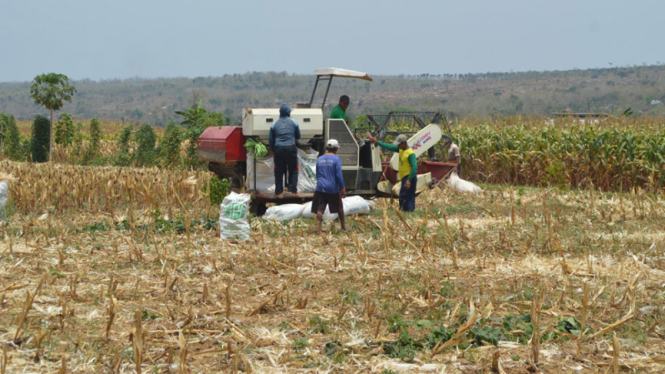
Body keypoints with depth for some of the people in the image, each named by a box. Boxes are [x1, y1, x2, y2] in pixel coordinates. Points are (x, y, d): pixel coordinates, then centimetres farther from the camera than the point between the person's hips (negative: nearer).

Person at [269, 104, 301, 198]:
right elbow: (298, 136, 13)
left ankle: (279, 192, 5)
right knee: (293, 170, 8)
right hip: (291, 148, -1)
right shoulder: (293, 122, 5)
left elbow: (270, 139, 8)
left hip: (278, 148, 1)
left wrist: (273, 150, 20)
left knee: (279, 171, 6)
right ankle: (293, 191, 2)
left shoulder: (274, 124, 7)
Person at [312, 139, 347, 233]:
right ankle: (343, 227, 25)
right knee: (339, 208, 14)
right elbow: (339, 175, -11)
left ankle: (318, 228, -15)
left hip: (320, 188, 3)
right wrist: (343, 189, -6)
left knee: (320, 209, -1)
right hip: (332, 188, -3)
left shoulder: (319, 159, 9)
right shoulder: (336, 159, -6)